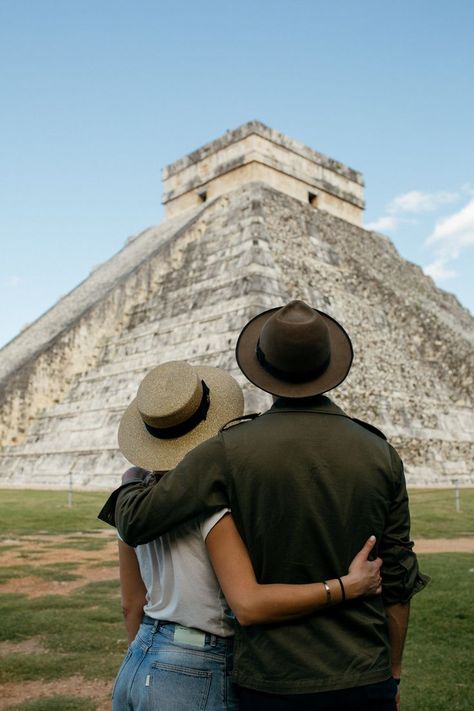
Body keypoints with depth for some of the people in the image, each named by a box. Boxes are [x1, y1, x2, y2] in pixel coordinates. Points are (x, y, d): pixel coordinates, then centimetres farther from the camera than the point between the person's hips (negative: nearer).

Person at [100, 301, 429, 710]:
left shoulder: (231, 451, -14)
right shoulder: (380, 454, -6)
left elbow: (135, 522, -13)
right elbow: (397, 579, -1)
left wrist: (131, 481, 10)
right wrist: (393, 672, 12)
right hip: (364, 678, 2)